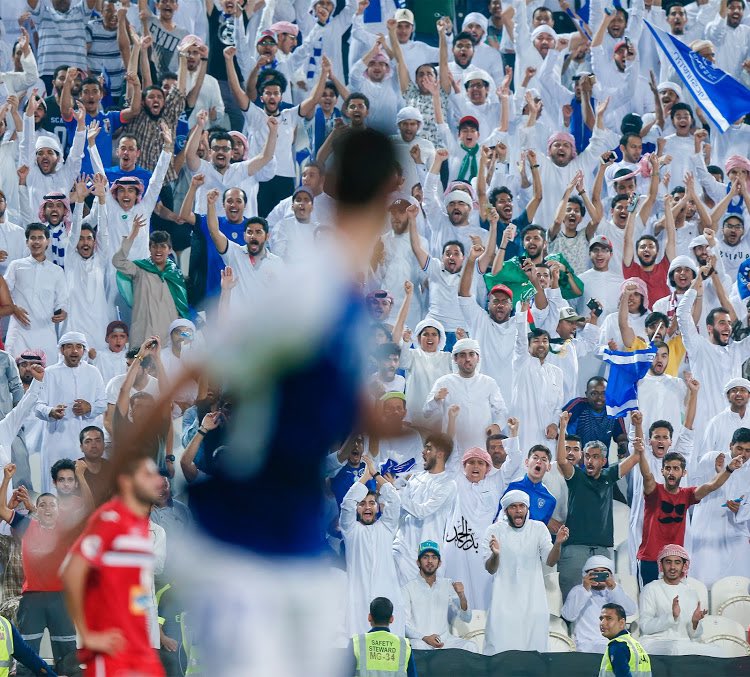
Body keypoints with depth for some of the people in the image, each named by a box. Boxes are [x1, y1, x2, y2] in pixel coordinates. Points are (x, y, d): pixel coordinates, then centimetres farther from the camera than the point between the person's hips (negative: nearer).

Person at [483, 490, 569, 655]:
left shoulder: (538, 528, 5)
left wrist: (558, 543, -20)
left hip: (533, 601, 2)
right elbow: (490, 569, -6)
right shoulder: (494, 531, -1)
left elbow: (550, 561, -1)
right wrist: (495, 554, -28)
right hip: (504, 602, -2)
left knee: (534, 649, -2)